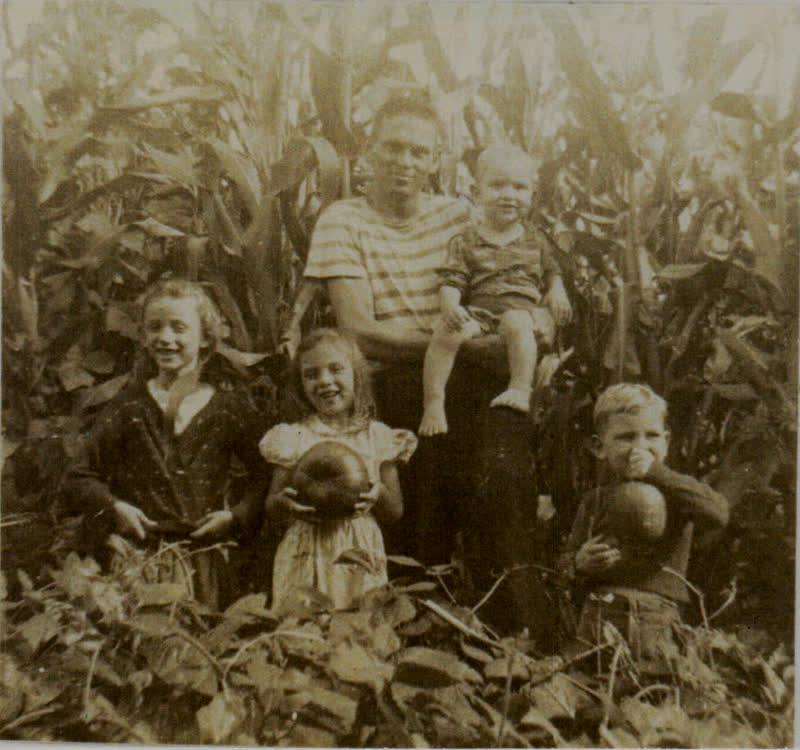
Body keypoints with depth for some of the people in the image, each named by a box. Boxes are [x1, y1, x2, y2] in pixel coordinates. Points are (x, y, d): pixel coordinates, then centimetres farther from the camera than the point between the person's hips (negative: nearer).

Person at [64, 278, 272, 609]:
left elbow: (267, 476, 4)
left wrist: (236, 516, -7)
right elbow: (80, 477, 7)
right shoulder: (130, 405, 1)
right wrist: (114, 506, -7)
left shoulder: (229, 409, -1)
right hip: (139, 558, 0)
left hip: (206, 561, 0)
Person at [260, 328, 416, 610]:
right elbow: (270, 507, 4)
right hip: (307, 557, 0)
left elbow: (396, 513, 5)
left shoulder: (378, 437, 1)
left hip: (359, 554, 0)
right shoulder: (294, 438, 1)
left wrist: (380, 494, -15)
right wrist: (285, 501, -17)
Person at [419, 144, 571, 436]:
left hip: (524, 309, 0)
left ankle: (520, 390, -32)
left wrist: (557, 291, 4)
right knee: (445, 332, -28)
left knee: (517, 323, -36)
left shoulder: (535, 239, 18)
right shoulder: (465, 243, 10)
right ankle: (433, 404, -22)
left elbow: (552, 270, 27)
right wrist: (450, 306, -20)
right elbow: (452, 281, 2)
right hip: (478, 310, 0)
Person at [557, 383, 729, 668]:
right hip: (598, 617, 2)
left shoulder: (672, 492, 3)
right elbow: (564, 561, 11)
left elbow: (718, 512, -19)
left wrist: (657, 473, -20)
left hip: (655, 619, -2)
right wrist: (580, 563, -13)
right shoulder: (594, 501, 9)